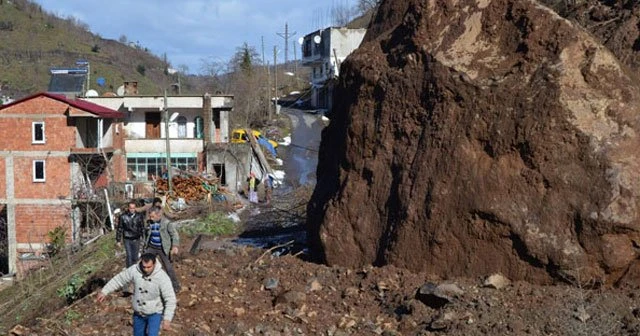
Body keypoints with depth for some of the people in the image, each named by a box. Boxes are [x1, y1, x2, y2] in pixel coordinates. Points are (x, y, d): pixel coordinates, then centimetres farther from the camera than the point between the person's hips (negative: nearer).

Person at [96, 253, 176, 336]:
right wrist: (104, 292, 3)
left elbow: (170, 299, -25)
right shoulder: (134, 270, -19)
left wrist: (167, 319, -28)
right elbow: (119, 279, -2)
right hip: (138, 313, 4)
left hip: (155, 313, -4)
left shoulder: (162, 277, -29)